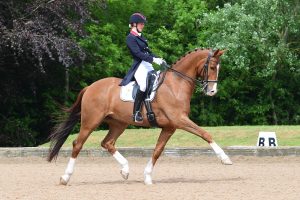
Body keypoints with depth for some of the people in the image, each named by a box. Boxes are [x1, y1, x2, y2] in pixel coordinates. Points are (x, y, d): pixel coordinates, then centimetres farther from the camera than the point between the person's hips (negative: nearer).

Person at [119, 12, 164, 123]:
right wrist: (153, 59, -24)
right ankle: (136, 113, -28)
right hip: (139, 66, -10)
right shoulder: (130, 38, -7)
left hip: (148, 66, 10)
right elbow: (138, 53, -18)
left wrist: (158, 59, 4)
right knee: (144, 85, -32)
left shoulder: (140, 37, 19)